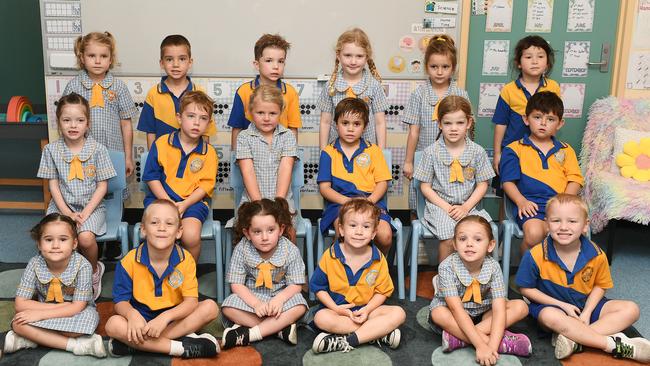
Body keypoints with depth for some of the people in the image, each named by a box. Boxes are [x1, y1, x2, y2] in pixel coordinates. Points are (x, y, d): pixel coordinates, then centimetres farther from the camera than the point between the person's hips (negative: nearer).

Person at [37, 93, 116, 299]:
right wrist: (67, 213, -11)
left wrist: (85, 213, -14)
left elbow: (102, 186, -5)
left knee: (86, 238, -29)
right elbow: (53, 184, 1)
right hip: (62, 206, 2)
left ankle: (93, 271, 4)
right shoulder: (51, 150, 0)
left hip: (91, 206, -2)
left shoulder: (97, 149, -6)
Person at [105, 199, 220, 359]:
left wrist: (166, 317, -35)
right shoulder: (130, 261, -11)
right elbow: (121, 301, -9)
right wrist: (132, 314, -33)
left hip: (174, 318, 1)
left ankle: (134, 344, -28)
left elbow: (191, 301, -16)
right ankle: (182, 347, -32)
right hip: (141, 321, -1)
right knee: (113, 325, -29)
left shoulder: (185, 260, -11)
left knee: (210, 307, -22)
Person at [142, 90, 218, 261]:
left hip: (193, 201, 0)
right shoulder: (161, 144, 3)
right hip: (161, 198, 0)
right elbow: (151, 177, 2)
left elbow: (206, 185, 0)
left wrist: (184, 205, -15)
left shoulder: (209, 152, 4)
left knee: (191, 236, -28)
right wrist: (167, 202, -10)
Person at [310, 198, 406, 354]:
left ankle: (346, 341, -29)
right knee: (321, 318, -33)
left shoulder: (379, 259, -7)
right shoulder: (330, 256, -10)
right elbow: (318, 287, -2)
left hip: (367, 308, 2)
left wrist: (367, 310, -17)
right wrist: (335, 308, -15)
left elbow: (382, 291, 0)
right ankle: (380, 332, -26)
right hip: (337, 308, -1)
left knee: (398, 313, -21)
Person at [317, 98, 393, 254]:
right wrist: (347, 201, -11)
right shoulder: (328, 153, 12)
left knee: (385, 236, -25)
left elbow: (382, 183, 10)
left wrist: (370, 200, -11)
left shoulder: (373, 150, 15)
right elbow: (324, 187, 5)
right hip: (339, 202, -2)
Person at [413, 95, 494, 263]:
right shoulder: (431, 152, -1)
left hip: (468, 206, 2)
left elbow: (482, 184, 7)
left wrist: (466, 207, -7)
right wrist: (446, 207, -10)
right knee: (449, 239, -27)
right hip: (439, 205, -2)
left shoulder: (477, 151, 4)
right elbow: (425, 186, 2)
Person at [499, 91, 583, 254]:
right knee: (534, 233, -33)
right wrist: (521, 202, -12)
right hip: (530, 204, -3)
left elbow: (575, 179, 13)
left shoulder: (565, 150, 23)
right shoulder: (515, 149, 13)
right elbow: (508, 181, 5)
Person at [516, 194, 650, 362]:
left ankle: (574, 339, -29)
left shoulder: (596, 255, -11)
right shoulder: (536, 256, -20)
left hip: (586, 304, 4)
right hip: (552, 305, -4)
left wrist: (587, 312, -13)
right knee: (550, 317, -38)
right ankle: (615, 344, -30)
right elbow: (526, 289, -10)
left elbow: (599, 285, 4)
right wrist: (562, 305, -15)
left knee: (631, 309, -12)